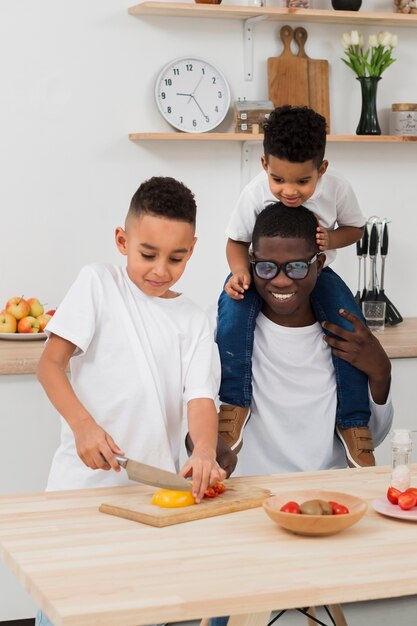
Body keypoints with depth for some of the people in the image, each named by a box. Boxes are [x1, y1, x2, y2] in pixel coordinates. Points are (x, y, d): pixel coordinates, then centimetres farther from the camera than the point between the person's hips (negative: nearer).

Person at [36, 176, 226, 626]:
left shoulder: (193, 322, 7)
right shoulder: (98, 284, 0)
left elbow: (200, 396, -5)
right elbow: (50, 363, -5)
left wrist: (205, 452, -26)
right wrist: (83, 424, -21)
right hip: (85, 477, -2)